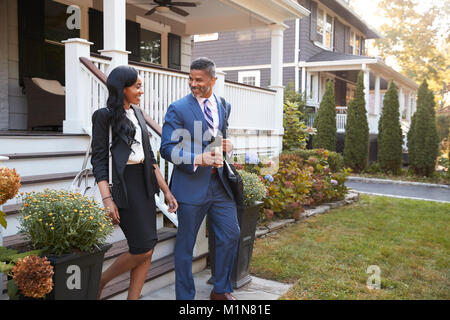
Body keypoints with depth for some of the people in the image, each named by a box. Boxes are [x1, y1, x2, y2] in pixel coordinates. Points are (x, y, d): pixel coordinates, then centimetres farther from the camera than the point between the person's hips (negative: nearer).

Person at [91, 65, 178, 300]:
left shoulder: (137, 113, 15)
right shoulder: (104, 115, -5)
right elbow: (98, 159, -9)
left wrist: (166, 190, 12)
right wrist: (107, 199, -19)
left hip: (144, 184, 7)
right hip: (122, 185, -7)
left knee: (147, 250, 4)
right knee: (142, 249, -7)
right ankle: (99, 282, 16)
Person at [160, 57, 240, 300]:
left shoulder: (224, 106, 10)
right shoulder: (178, 109, -6)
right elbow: (167, 149, -11)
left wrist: (228, 146, -2)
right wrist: (198, 159, -25)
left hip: (219, 183, 5)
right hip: (191, 184, -5)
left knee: (231, 235, 9)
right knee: (185, 244, 5)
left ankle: (220, 290, 29)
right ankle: (185, 296, 23)